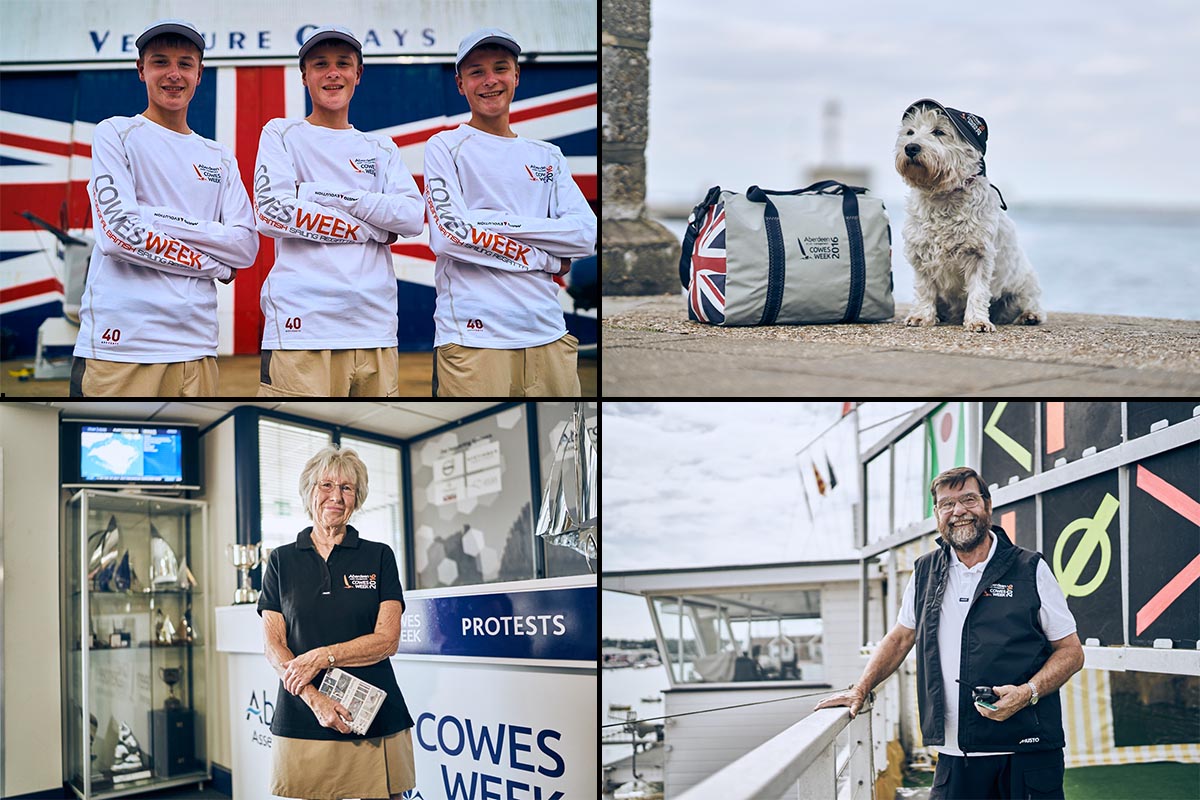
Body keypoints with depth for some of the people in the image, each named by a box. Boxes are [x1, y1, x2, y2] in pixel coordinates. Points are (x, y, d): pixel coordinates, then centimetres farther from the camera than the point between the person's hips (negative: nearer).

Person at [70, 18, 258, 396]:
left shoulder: (220, 158, 18)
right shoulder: (115, 134, 4)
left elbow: (246, 246, 7)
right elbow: (119, 231, -9)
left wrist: (166, 221, -6)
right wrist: (213, 265, -4)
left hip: (195, 345, 5)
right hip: (121, 339, -4)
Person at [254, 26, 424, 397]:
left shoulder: (380, 148, 20)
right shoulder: (282, 134, 11)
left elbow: (414, 217, 4)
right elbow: (272, 213, -5)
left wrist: (331, 195, -6)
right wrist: (375, 228, -3)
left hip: (374, 328, 3)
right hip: (302, 324, -3)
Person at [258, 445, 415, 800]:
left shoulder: (378, 557, 8)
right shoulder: (282, 561, 10)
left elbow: (387, 640, -1)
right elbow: (273, 647, 2)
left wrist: (322, 657, -13)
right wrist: (315, 699, -12)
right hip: (301, 724, 0)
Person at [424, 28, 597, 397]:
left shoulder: (548, 156, 19)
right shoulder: (446, 146, 6)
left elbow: (586, 235, 5)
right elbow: (448, 235, -9)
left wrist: (500, 222, -7)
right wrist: (545, 258, -4)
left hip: (547, 335, 4)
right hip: (473, 336, -4)